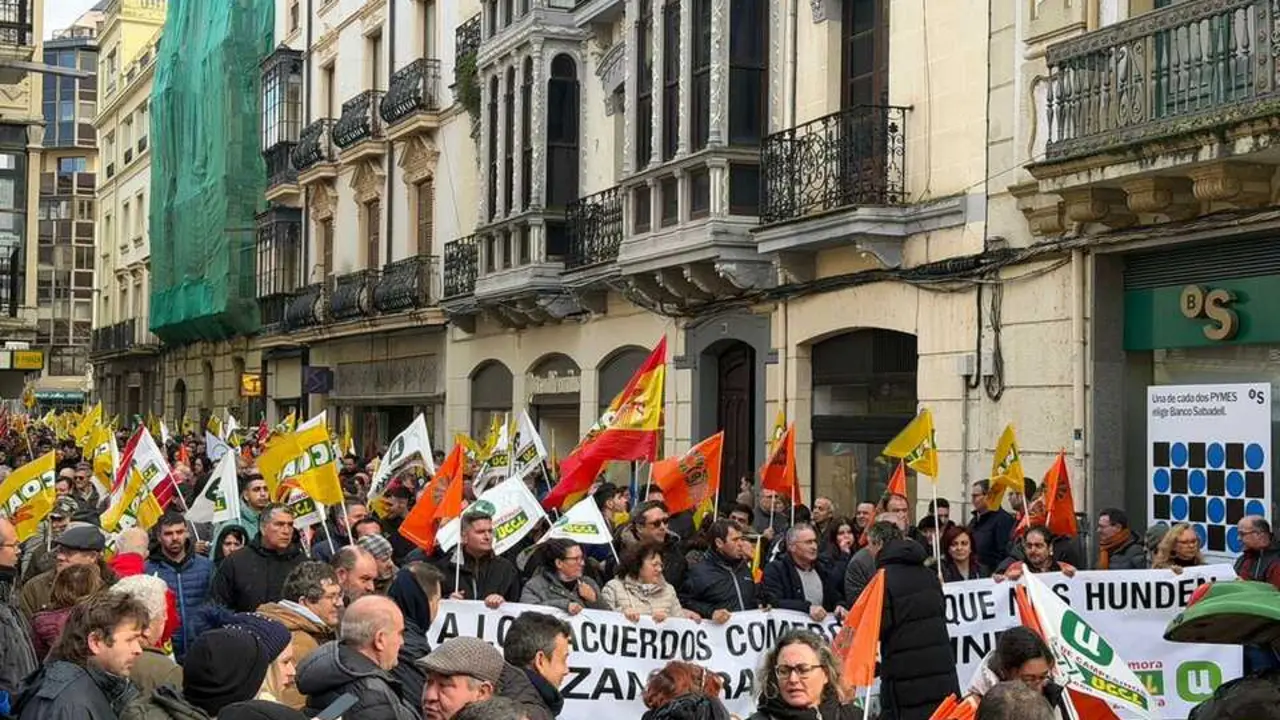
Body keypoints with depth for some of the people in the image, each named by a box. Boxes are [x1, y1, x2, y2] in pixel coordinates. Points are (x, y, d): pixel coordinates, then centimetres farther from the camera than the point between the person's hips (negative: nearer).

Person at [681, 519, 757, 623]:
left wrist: (760, 607, 16)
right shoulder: (700, 571, 0)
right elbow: (685, 602, -6)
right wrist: (711, 612, -17)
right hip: (721, 626, -6)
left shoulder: (743, 567, 23)